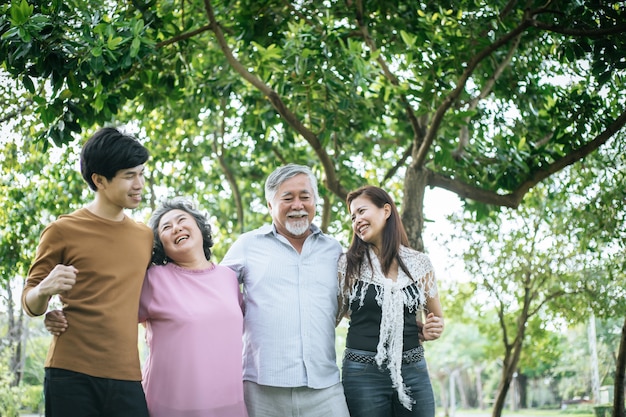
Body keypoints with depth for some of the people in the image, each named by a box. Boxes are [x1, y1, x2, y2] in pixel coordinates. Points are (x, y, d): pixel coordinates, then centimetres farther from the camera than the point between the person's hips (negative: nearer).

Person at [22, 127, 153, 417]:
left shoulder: (146, 237, 14)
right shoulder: (63, 230, 1)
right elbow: (30, 304, 5)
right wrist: (44, 290, -16)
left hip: (127, 377, 4)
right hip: (71, 375, -3)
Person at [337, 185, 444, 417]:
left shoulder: (419, 264, 6)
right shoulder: (348, 265, 0)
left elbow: (437, 317, 18)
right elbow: (332, 316, 8)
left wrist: (431, 330, 1)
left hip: (413, 371, 2)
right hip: (363, 373, -2)